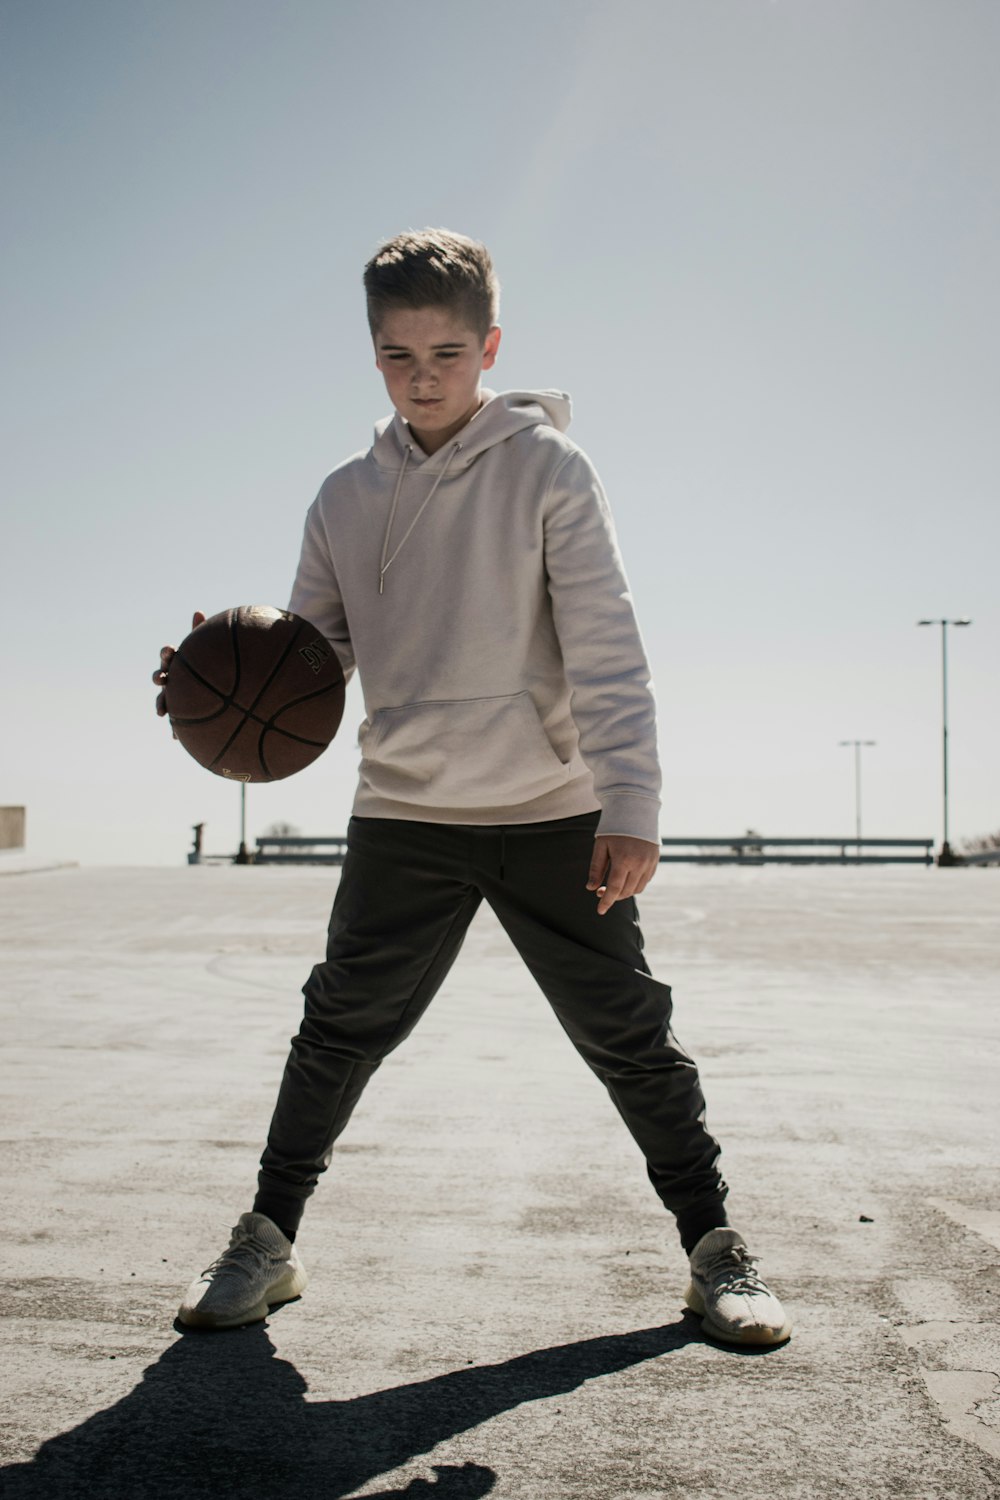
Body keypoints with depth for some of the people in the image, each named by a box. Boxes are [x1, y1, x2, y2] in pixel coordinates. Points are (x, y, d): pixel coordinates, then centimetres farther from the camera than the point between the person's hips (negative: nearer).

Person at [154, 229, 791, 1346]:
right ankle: (266, 1242, 22)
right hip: (403, 814, 3)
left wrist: (631, 806, -17)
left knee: (627, 1034, 3)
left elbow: (605, 649, -9)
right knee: (340, 1030, 4)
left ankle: (715, 1250, 19)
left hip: (554, 813, -2)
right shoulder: (346, 499, 8)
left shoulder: (548, 467, -3)